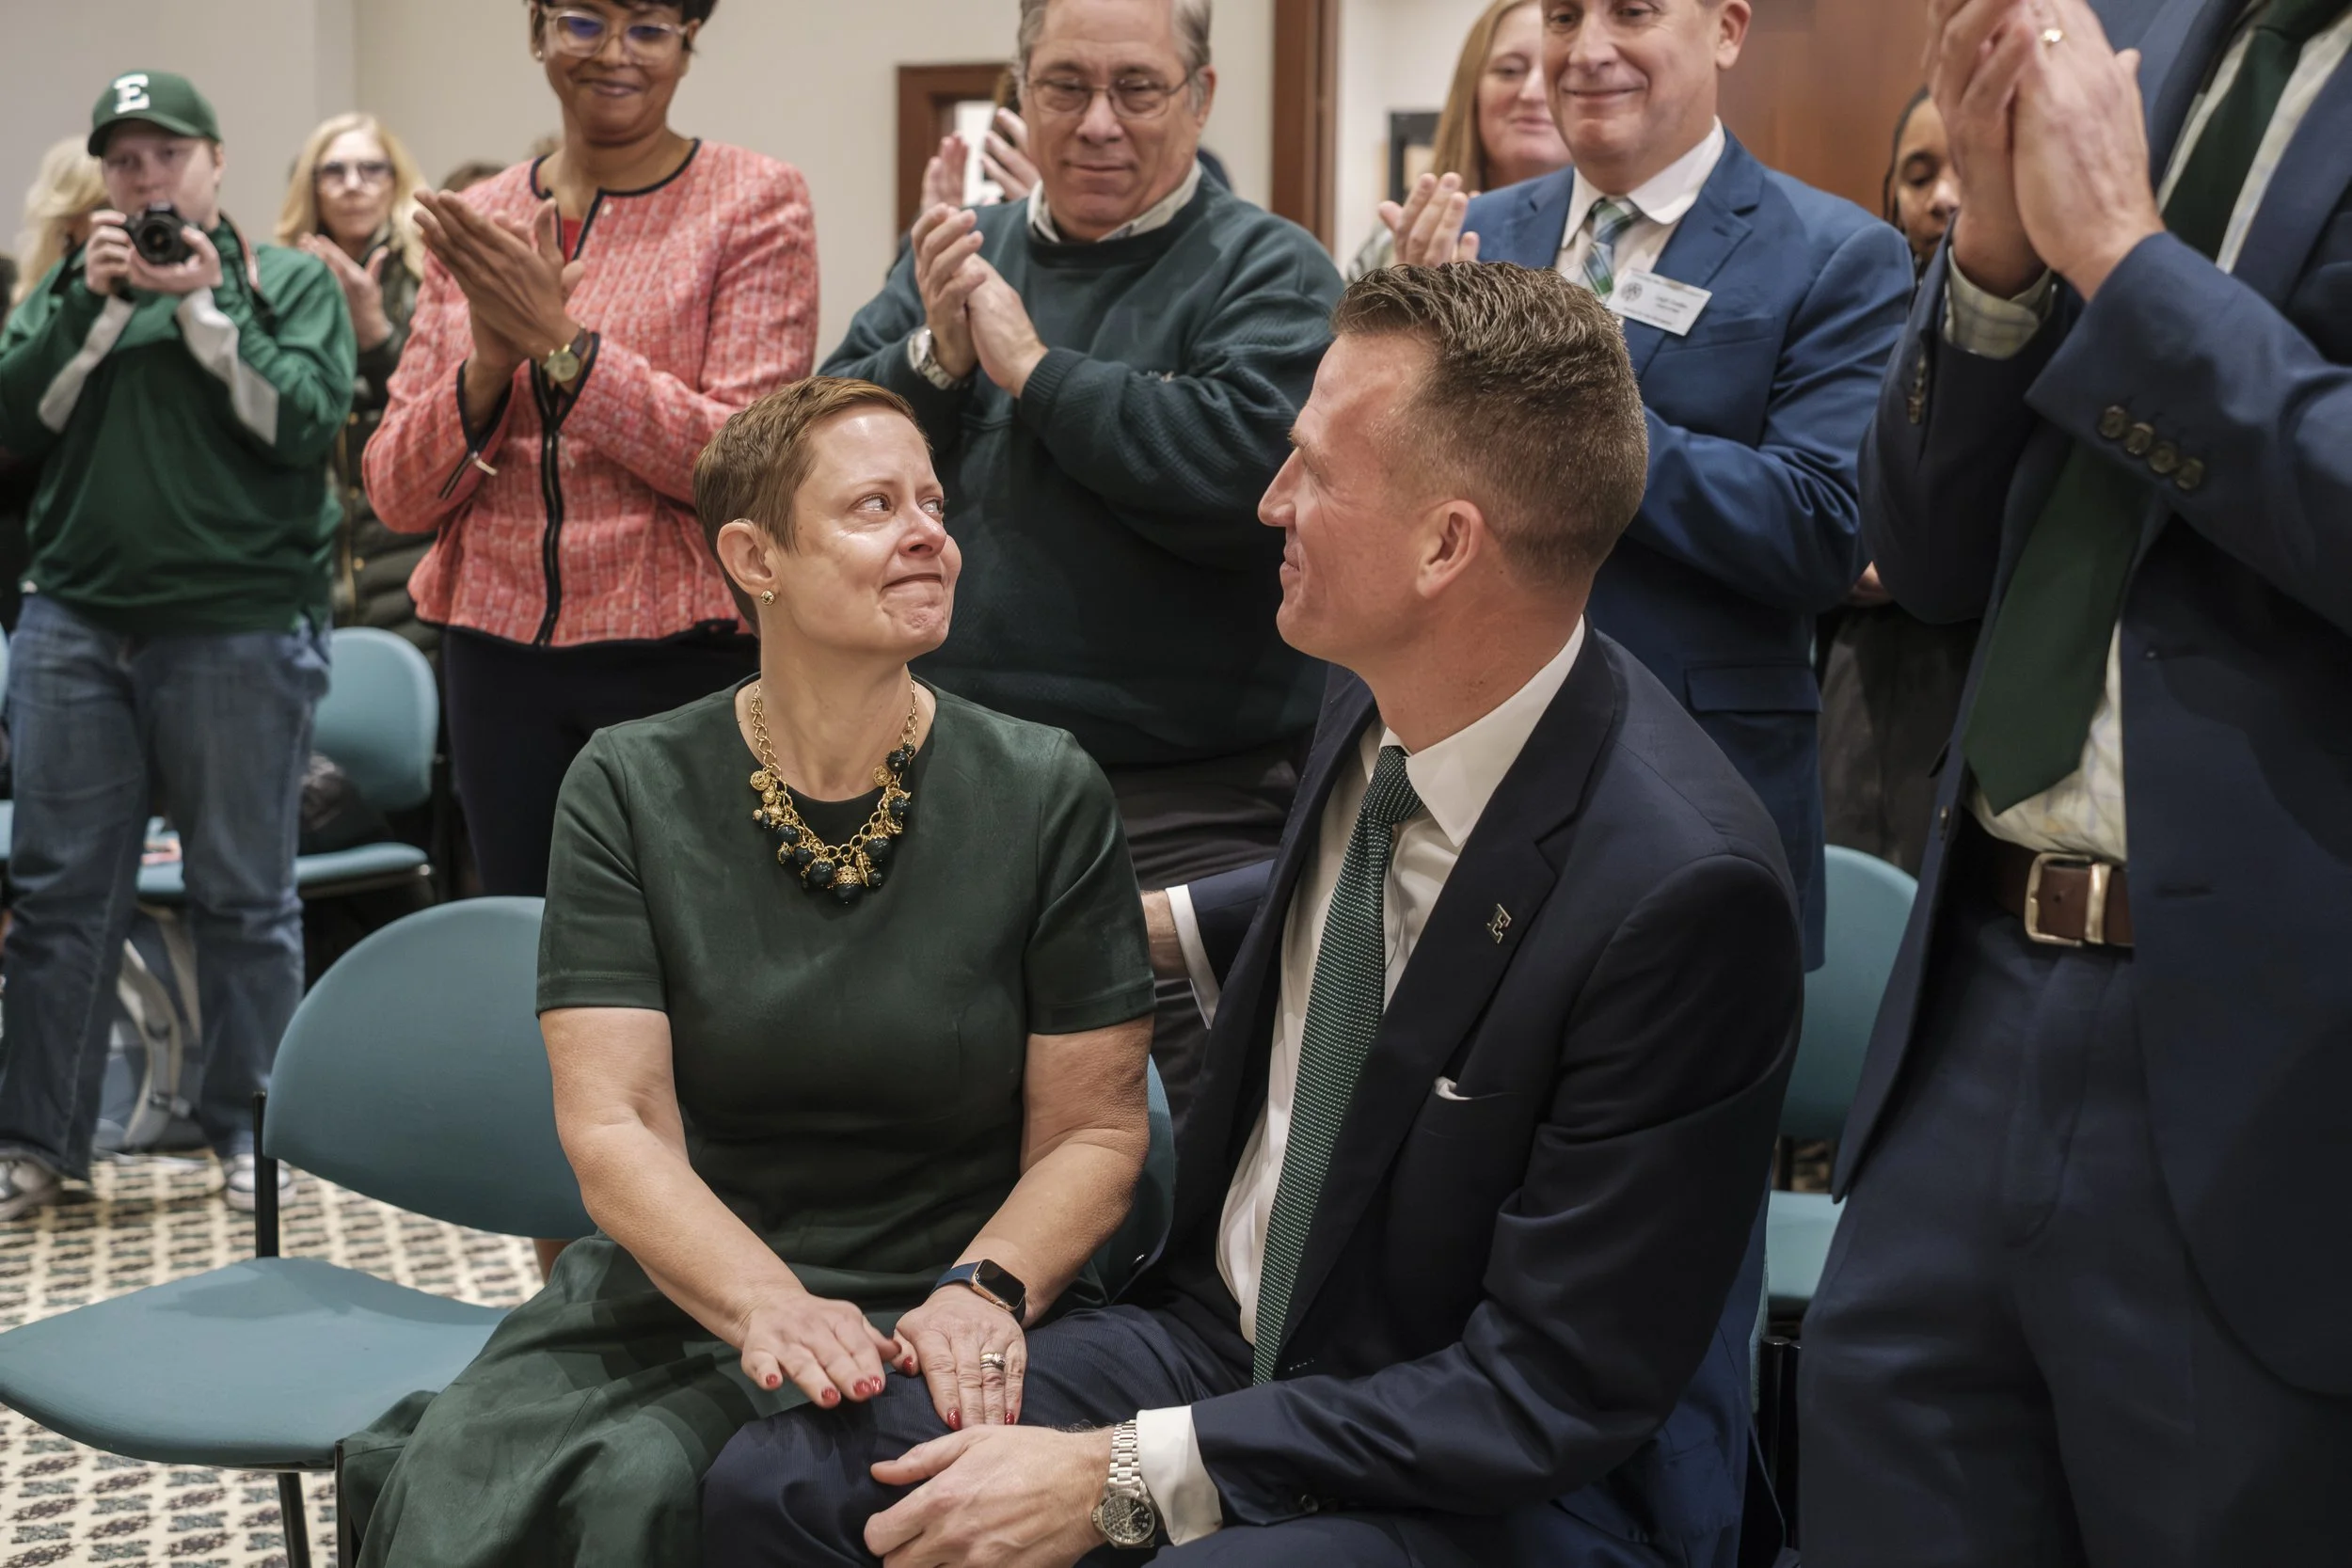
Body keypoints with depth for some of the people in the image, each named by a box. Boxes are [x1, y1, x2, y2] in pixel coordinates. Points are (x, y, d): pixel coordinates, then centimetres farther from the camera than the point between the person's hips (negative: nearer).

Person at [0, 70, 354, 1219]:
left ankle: (249, 1133, 14)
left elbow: (306, 421, -9)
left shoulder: (289, 282, 6)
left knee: (246, 896, 4)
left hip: (240, 628, -3)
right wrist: (95, 302, -6)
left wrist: (204, 305, -12)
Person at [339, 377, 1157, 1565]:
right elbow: (615, 1126, -7)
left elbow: (1094, 1133, 0)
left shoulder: (1046, 797, -1)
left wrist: (982, 1292, -20)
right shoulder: (629, 789, 1)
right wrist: (767, 1305, -25)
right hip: (677, 1282, 2)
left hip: (927, 1307, -1)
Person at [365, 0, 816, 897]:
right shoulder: (476, 227, 9)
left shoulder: (755, 205, -2)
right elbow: (397, 495, 5)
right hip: (499, 655, 4)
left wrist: (560, 339, -18)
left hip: (679, 656, -4)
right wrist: (489, 362, -12)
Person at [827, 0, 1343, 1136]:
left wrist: (1034, 365, -14)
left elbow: (1249, 459, -22)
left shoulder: (1268, 271, -4)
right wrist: (933, 354, -11)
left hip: (1188, 805, -5)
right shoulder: (958, 258, 13)